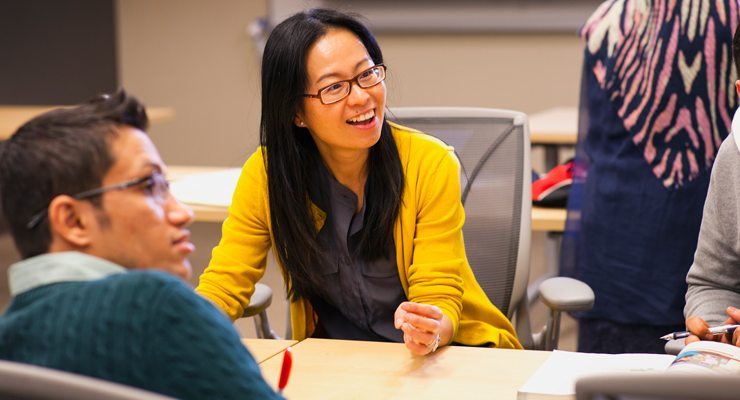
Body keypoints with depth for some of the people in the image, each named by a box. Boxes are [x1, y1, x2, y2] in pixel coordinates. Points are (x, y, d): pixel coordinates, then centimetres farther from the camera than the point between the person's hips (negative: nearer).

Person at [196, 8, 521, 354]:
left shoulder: (431, 165, -15)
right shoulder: (265, 174, -11)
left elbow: (439, 296, -15)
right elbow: (222, 286, -8)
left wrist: (432, 329, -38)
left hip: (444, 352, 1)